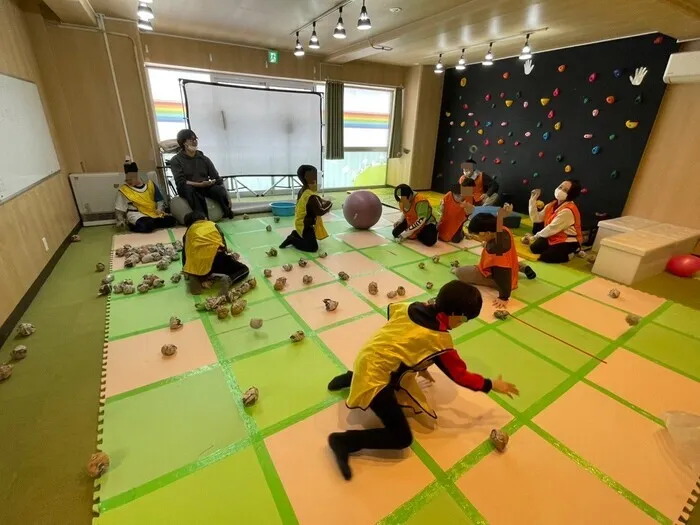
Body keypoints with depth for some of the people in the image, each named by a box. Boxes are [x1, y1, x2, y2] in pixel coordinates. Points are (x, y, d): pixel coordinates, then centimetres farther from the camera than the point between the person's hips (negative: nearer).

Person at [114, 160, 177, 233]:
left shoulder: (149, 184, 12)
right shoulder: (124, 190, 7)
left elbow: (160, 200, 14)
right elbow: (119, 209, 9)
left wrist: (159, 209, -5)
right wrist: (120, 221, -2)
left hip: (154, 213, 4)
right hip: (137, 214, -4)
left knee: (171, 220, -23)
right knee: (146, 226, -40)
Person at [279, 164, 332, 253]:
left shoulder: (302, 191, 4)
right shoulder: (312, 197, -27)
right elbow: (320, 211, -26)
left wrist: (322, 202, 4)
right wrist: (329, 204, -10)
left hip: (300, 222, 10)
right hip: (305, 225, -10)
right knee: (313, 247, -10)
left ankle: (295, 234, 19)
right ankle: (292, 240, -4)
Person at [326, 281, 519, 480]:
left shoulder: (415, 307, 0)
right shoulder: (440, 340, -17)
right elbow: (460, 374, -5)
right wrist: (491, 385, 11)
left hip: (368, 359, 9)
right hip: (374, 377, -8)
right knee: (402, 438, -2)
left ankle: (350, 378, 31)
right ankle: (343, 441, -3)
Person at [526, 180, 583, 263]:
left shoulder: (567, 211, -25)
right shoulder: (552, 205, 1)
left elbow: (552, 228, -24)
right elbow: (537, 219, -6)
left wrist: (534, 237, -14)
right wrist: (533, 201, -10)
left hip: (568, 242, -7)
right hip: (554, 237, 7)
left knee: (544, 257, -19)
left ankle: (568, 254, 6)